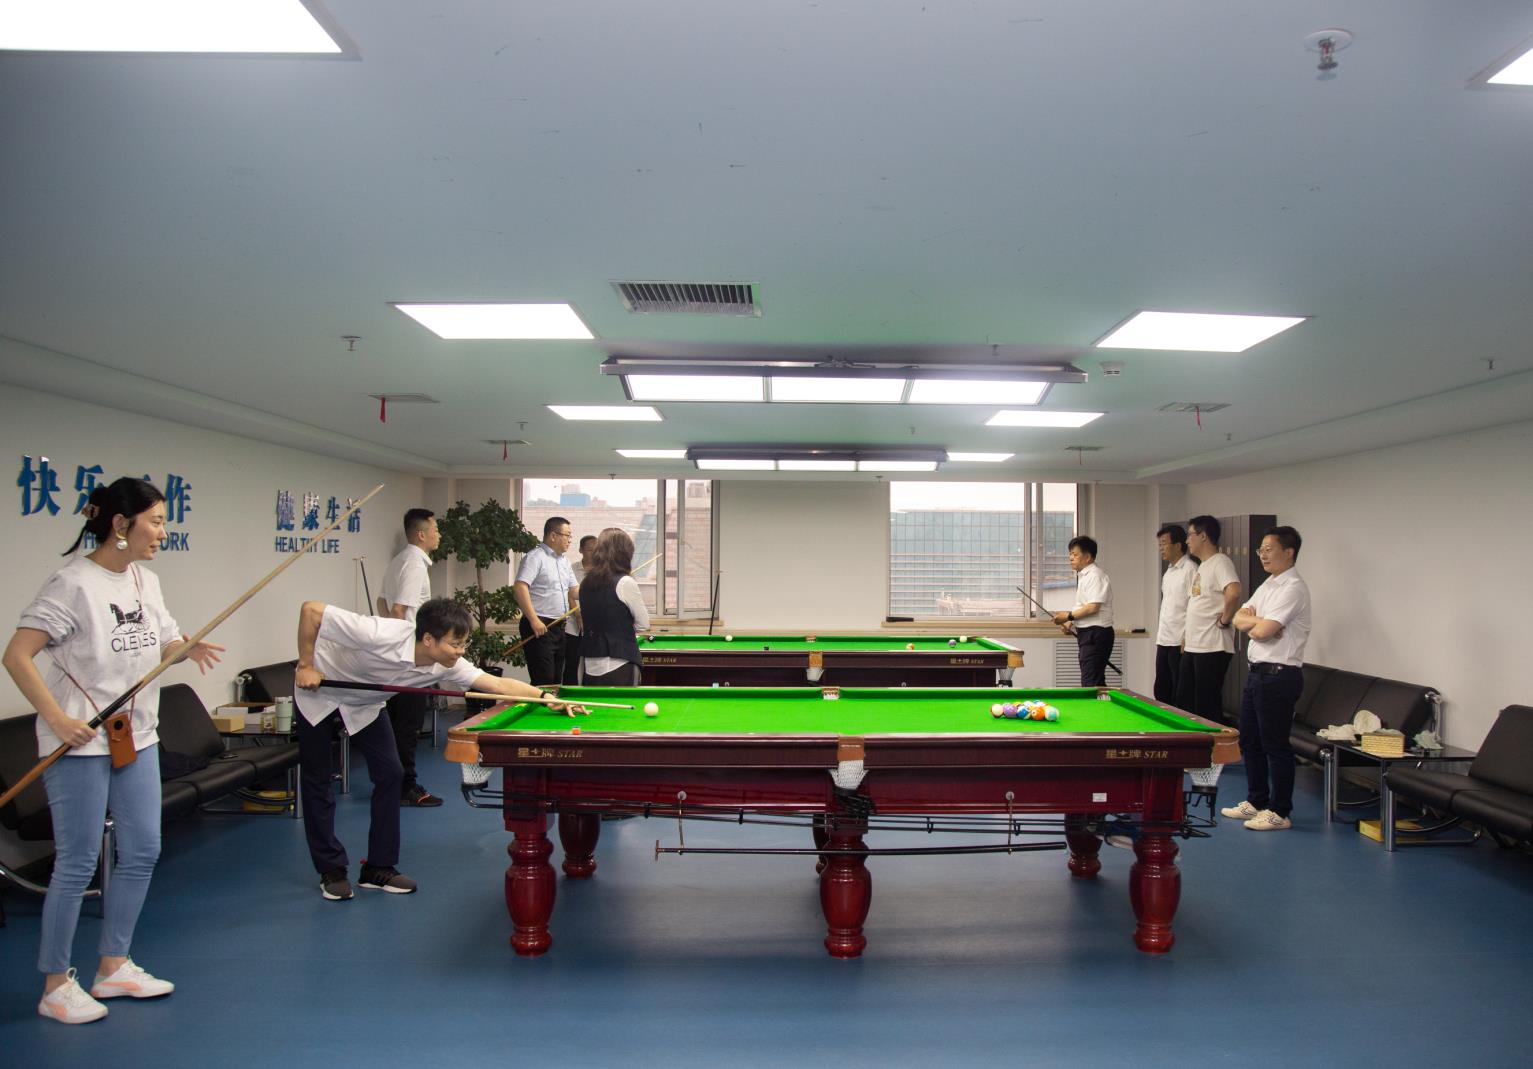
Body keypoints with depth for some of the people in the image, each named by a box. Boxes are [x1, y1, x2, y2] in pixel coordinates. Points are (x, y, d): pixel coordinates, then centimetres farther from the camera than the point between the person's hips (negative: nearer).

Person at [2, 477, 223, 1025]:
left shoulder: (146, 580, 7)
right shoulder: (74, 583, -15)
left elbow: (162, 644, 15)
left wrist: (189, 648, -7)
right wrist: (57, 718, -22)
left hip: (137, 737, 8)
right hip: (80, 743, -8)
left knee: (142, 852, 12)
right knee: (77, 862, 1)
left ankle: (113, 966, 27)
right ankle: (56, 985, 17)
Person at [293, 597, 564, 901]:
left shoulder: (445, 665, -25)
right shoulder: (380, 635, -42)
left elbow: (499, 684, -27)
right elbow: (310, 610, -35)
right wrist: (306, 665, -29)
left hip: (363, 703, 5)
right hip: (318, 690, -5)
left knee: (389, 773, -4)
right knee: (317, 778, 0)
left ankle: (379, 868, 6)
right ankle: (331, 870, 13)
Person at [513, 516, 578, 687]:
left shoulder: (564, 560, 17)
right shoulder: (535, 557, -11)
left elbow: (574, 591, 19)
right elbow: (519, 587, -22)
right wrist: (534, 620, -26)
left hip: (558, 626, 9)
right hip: (539, 628, -9)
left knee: (556, 681, 12)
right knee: (543, 683, -10)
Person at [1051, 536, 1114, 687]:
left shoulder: (1095, 575, -14)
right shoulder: (1083, 576, 17)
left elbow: (1093, 607, -22)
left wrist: (1069, 616, -13)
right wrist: (1072, 623, 11)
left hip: (1096, 633, -10)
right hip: (1087, 633, 10)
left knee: (1090, 683, -12)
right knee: (1096, 683, 11)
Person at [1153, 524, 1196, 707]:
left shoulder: (1190, 569, -11)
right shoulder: (1168, 572, 17)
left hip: (1180, 643, -9)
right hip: (1163, 641, 9)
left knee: (1179, 694, -4)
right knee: (1161, 691, 12)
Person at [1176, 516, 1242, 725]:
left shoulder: (1220, 562, -13)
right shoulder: (1200, 567, 19)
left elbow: (1234, 592, -31)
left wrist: (1224, 620, -19)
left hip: (1212, 647, -10)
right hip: (1192, 647, 10)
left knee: (1208, 707, -4)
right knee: (1184, 701, 14)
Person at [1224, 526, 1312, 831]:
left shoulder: (1293, 588, -16)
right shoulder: (1268, 585, 15)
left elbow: (1262, 631, -23)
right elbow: (1239, 619, 11)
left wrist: (1252, 621, -3)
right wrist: (1258, 621, -8)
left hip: (1279, 676, -10)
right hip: (1257, 672, 10)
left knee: (1275, 746, -2)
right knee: (1250, 741, 17)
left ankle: (1280, 812, 7)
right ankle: (1256, 802, 28)